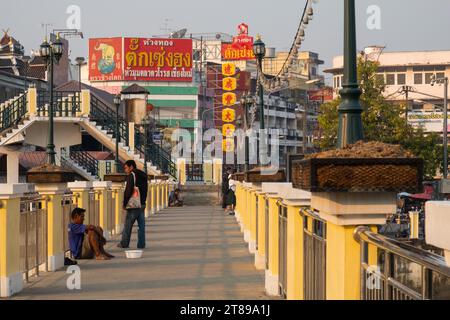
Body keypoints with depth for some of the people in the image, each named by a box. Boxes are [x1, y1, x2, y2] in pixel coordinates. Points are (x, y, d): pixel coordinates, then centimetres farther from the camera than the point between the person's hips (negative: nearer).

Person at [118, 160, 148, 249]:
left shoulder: (131, 175, -10)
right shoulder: (143, 176, 15)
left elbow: (128, 191, -16)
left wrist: (125, 203, -8)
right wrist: (143, 202, 14)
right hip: (142, 204, 7)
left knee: (128, 225, 2)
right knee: (141, 225, 6)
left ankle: (124, 244, 8)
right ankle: (141, 244, 5)